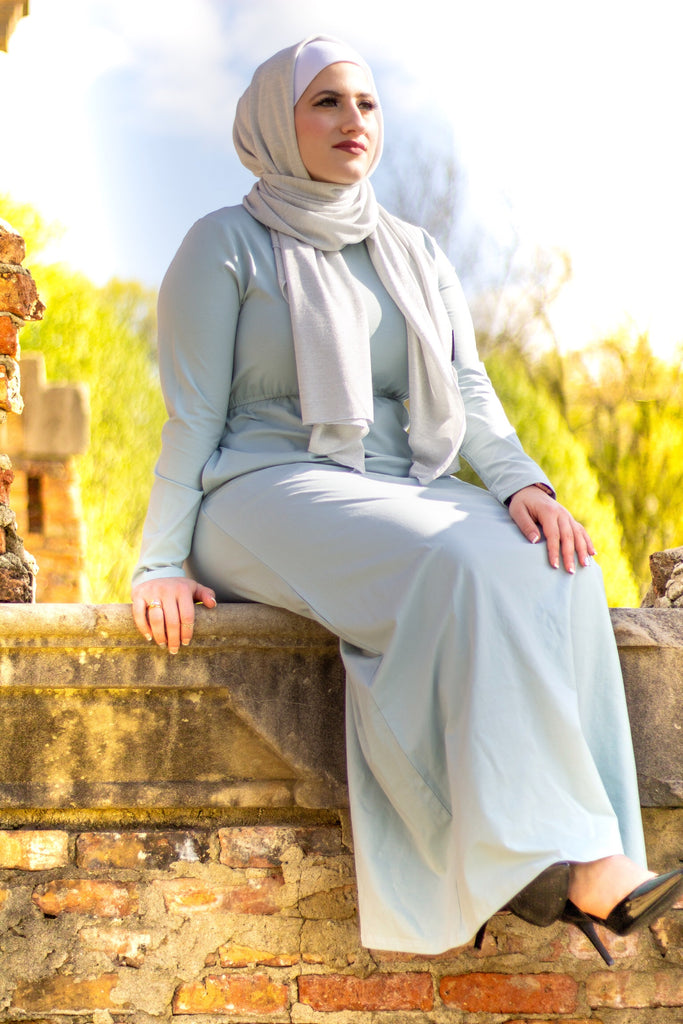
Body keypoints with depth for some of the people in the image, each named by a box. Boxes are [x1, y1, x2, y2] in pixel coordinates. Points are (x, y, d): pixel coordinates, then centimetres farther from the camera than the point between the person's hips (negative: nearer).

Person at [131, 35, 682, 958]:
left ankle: (524, 864, -37)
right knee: (468, 567, -35)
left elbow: (469, 392, 10)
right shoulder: (227, 244, 5)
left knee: (555, 568, -28)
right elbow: (192, 413, -1)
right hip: (270, 496, -5)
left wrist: (522, 482, -11)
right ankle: (553, 852, -38)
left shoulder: (419, 259, 20)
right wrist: (162, 563, -10)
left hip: (413, 496, 6)